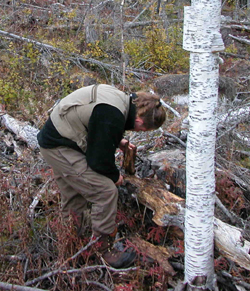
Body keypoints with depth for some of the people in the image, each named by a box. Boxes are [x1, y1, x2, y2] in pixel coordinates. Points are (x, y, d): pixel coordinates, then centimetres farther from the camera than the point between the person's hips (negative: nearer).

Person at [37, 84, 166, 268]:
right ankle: (106, 250, 1)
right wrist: (115, 176, -3)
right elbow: (99, 160, -21)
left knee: (73, 194, 24)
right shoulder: (112, 119, -30)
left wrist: (117, 142, 19)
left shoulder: (122, 99, 0)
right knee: (106, 191, -12)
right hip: (60, 148, -11)